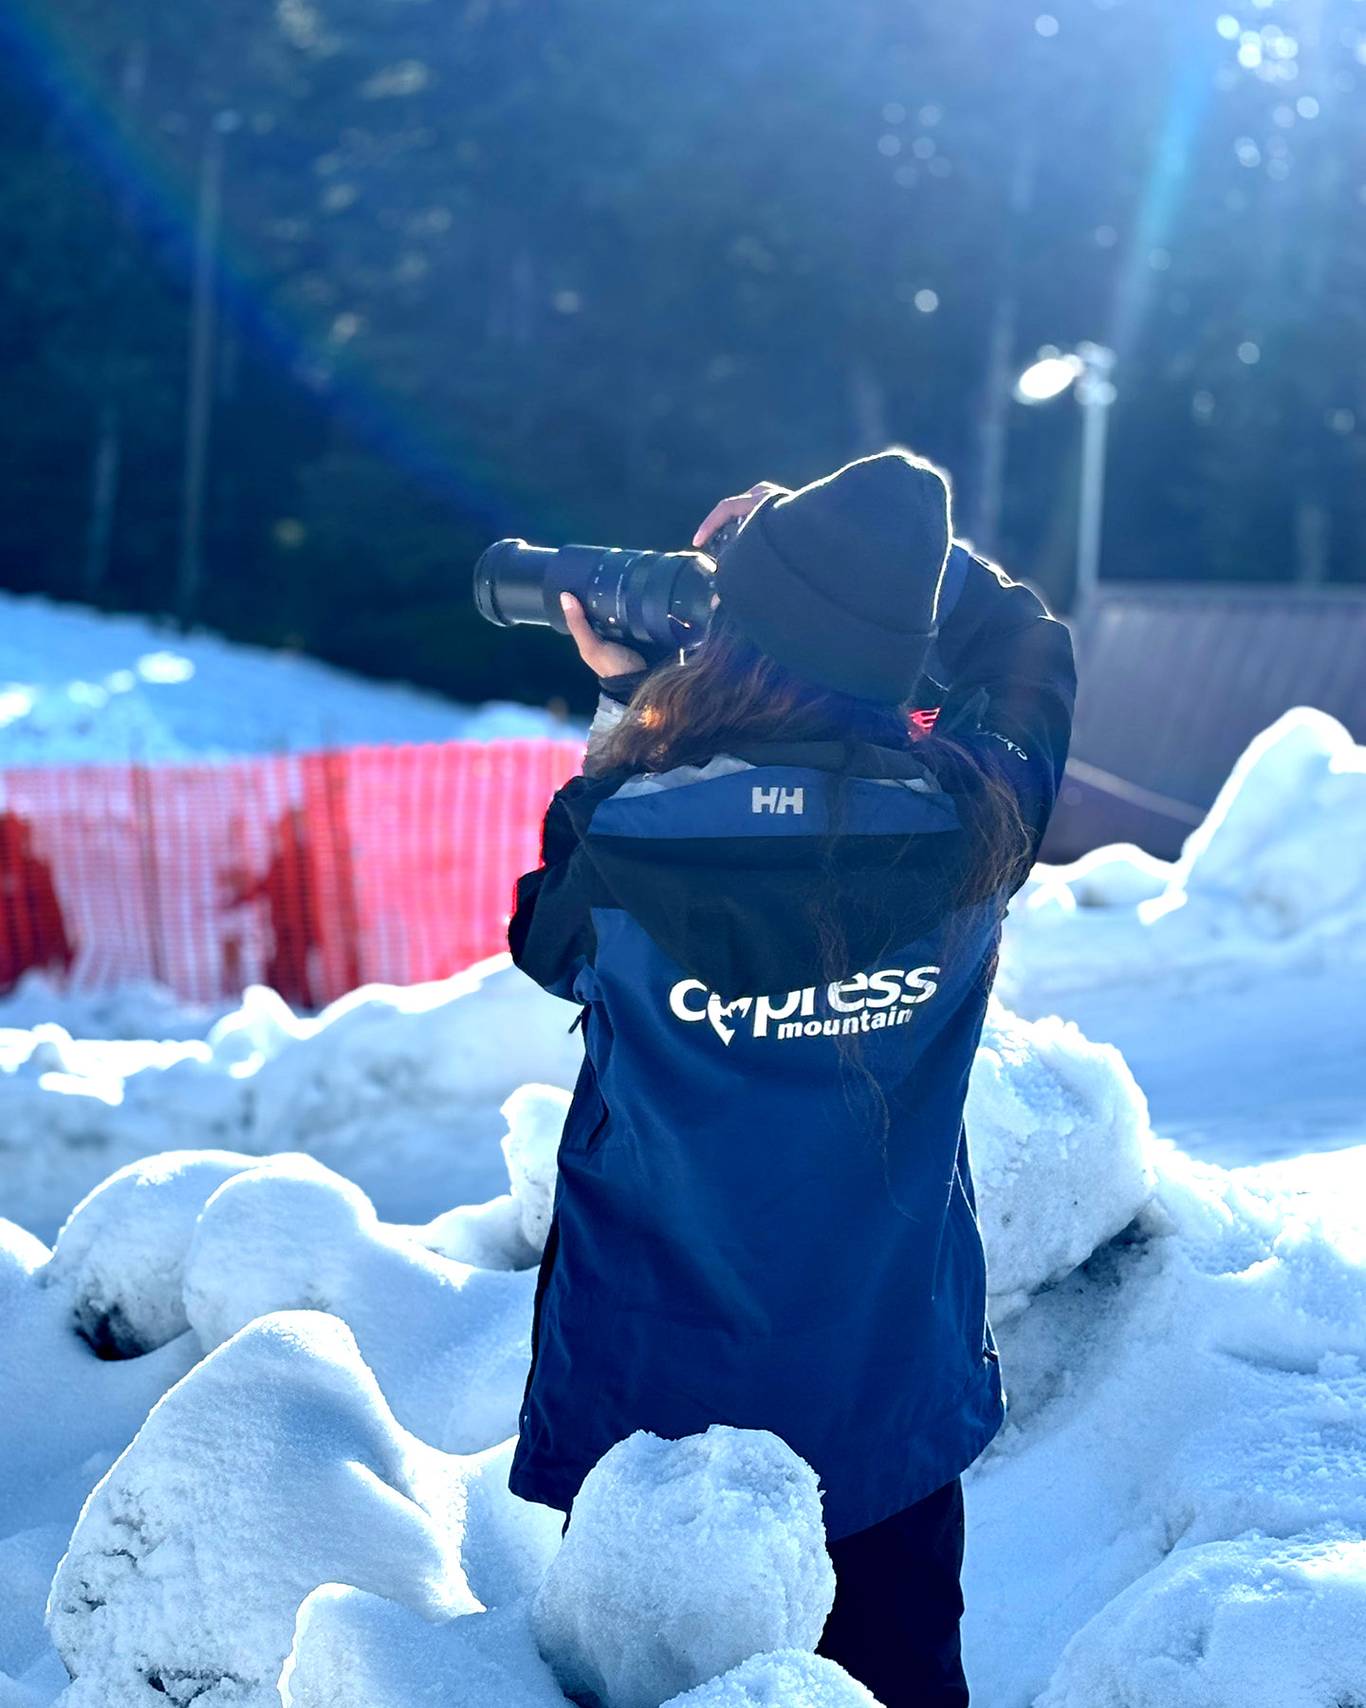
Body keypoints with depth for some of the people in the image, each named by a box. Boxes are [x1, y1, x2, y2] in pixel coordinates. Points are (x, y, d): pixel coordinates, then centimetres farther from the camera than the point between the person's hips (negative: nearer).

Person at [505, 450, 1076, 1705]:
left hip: (648, 1412, -2)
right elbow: (1025, 648, 6)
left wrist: (623, 697, 8)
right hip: (895, 1413, 2)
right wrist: (874, 552, 4)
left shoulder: (621, 828, -23)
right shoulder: (971, 826, -17)